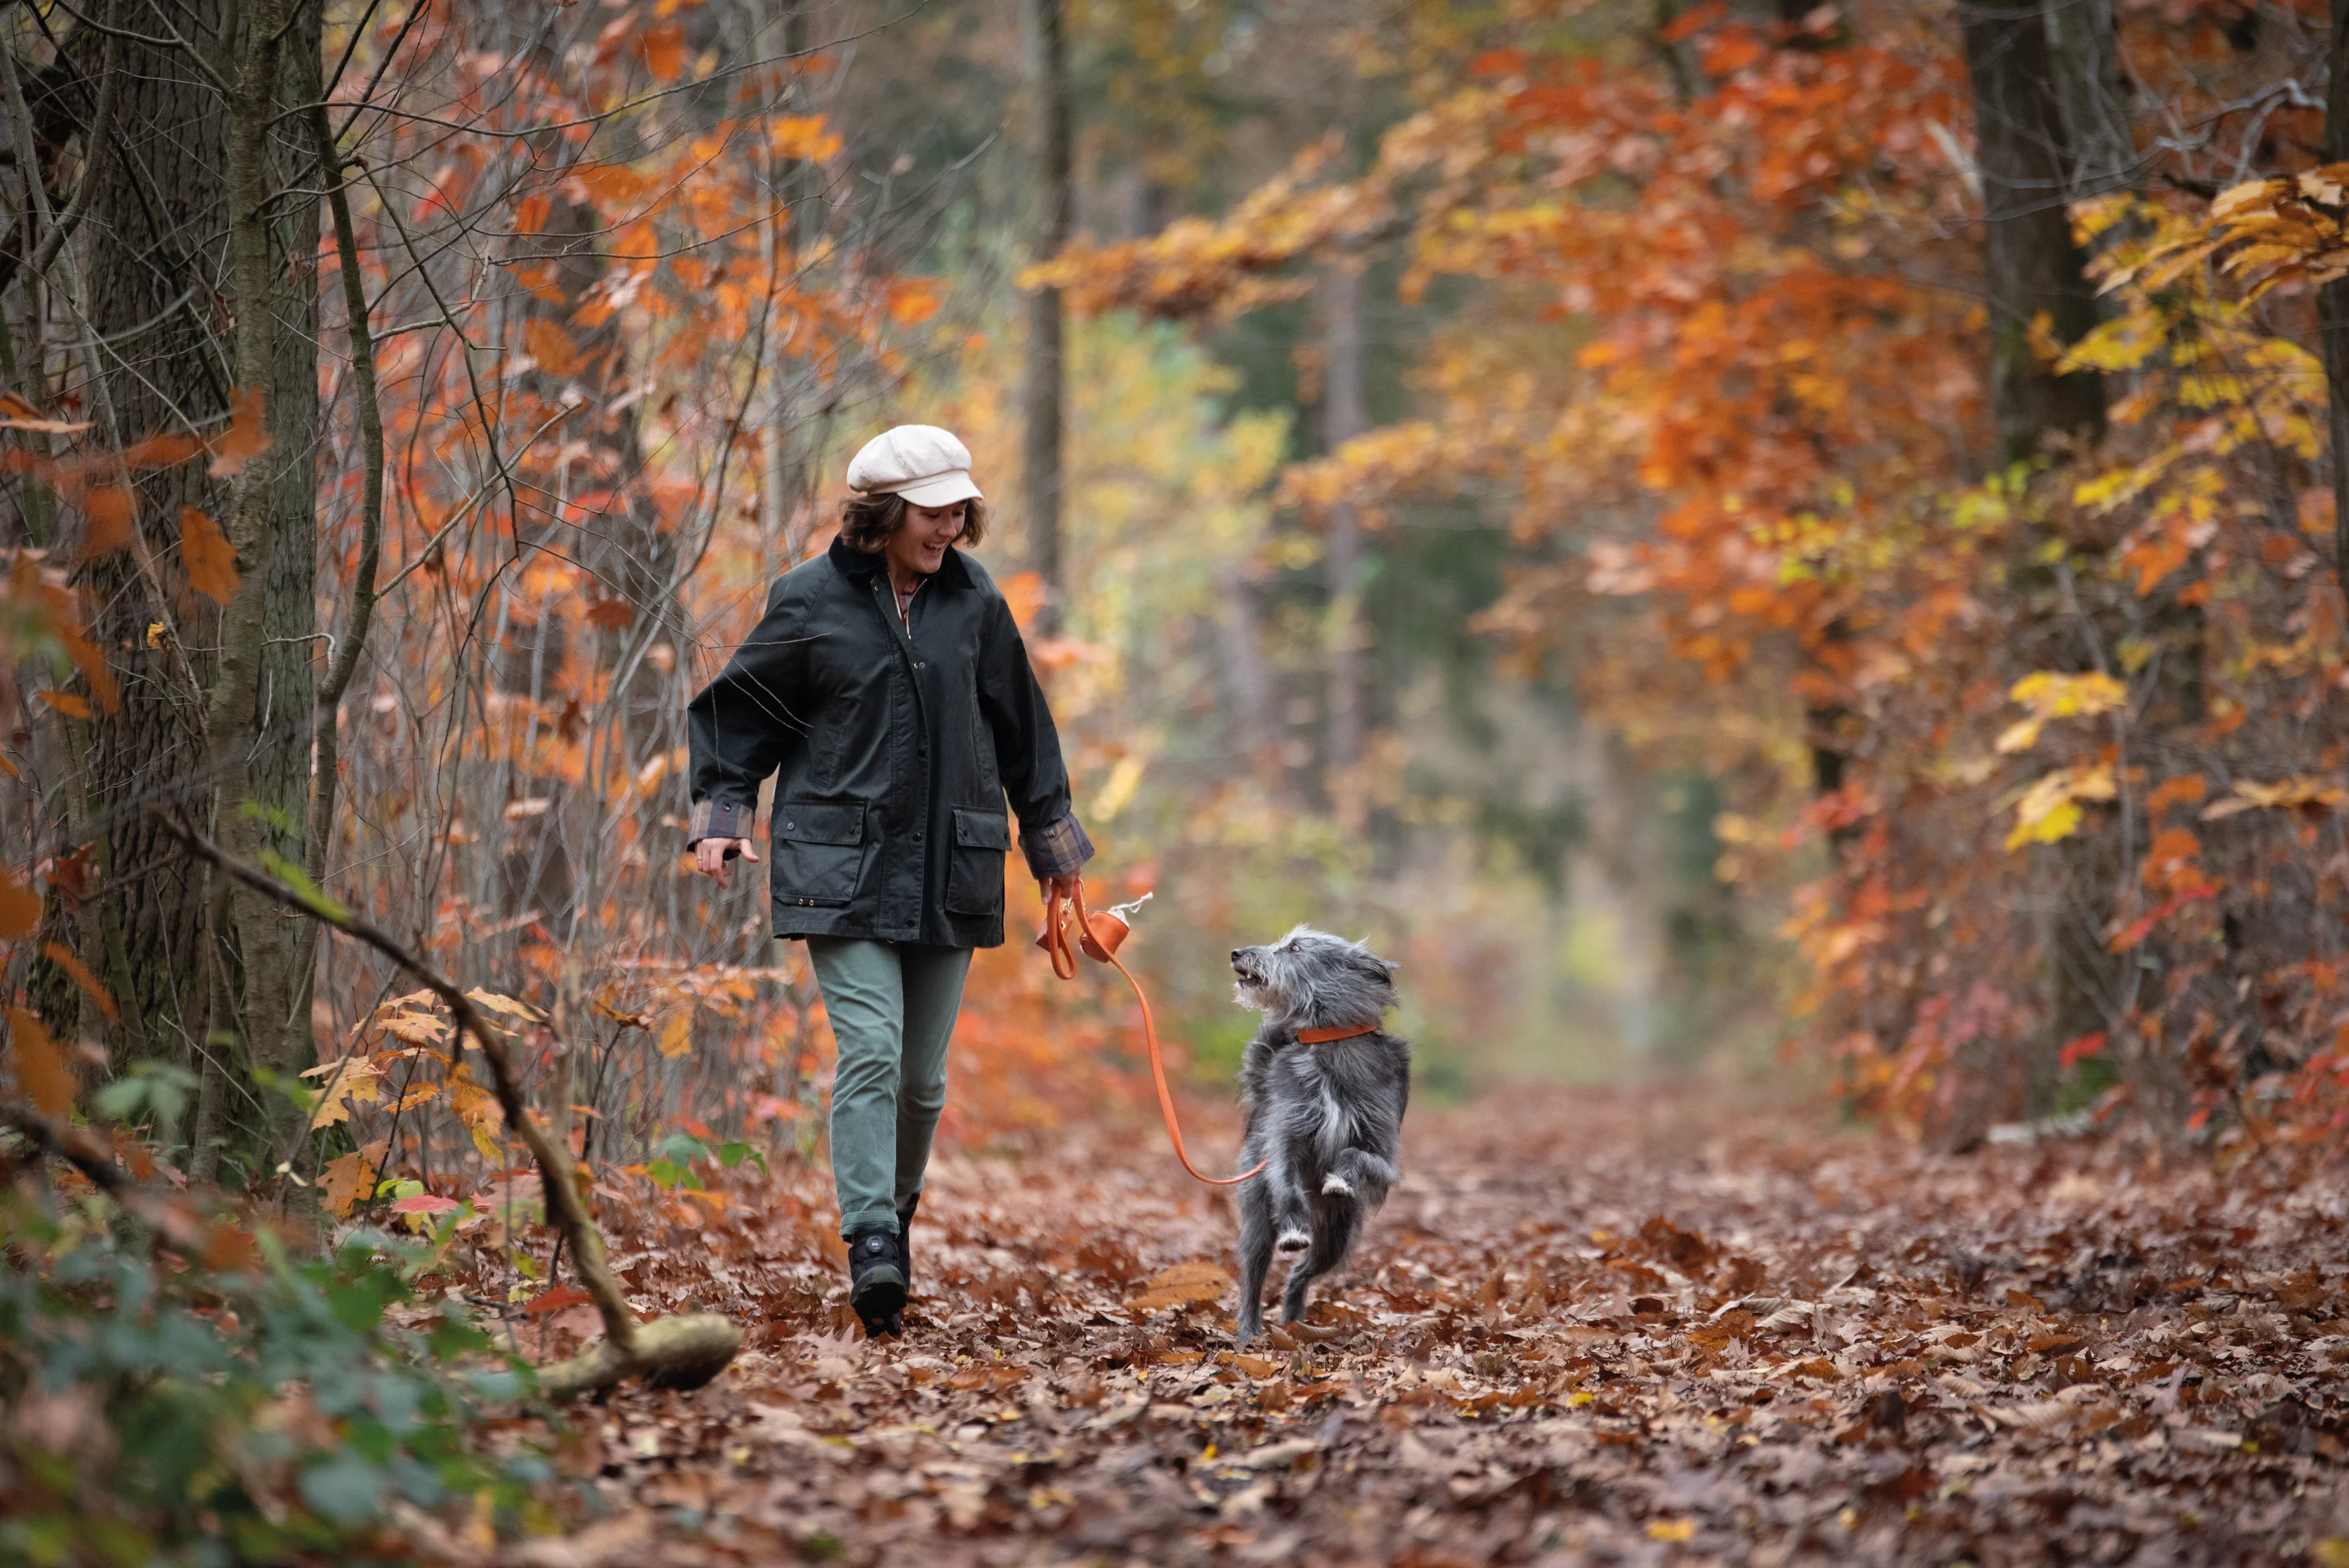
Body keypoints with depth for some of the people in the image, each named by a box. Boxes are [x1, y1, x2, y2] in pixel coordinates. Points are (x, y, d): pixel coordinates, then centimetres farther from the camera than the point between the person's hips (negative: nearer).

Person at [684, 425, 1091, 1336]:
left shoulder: (973, 601, 7)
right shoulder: (811, 601, -2)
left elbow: (1020, 724, 17)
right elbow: (738, 710, 8)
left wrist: (1051, 837, 22)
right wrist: (721, 813, -3)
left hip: (950, 873, 3)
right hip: (843, 867, -3)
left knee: (923, 1073, 5)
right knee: (871, 1050, -16)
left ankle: (896, 1210, 24)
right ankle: (871, 1250, -19)